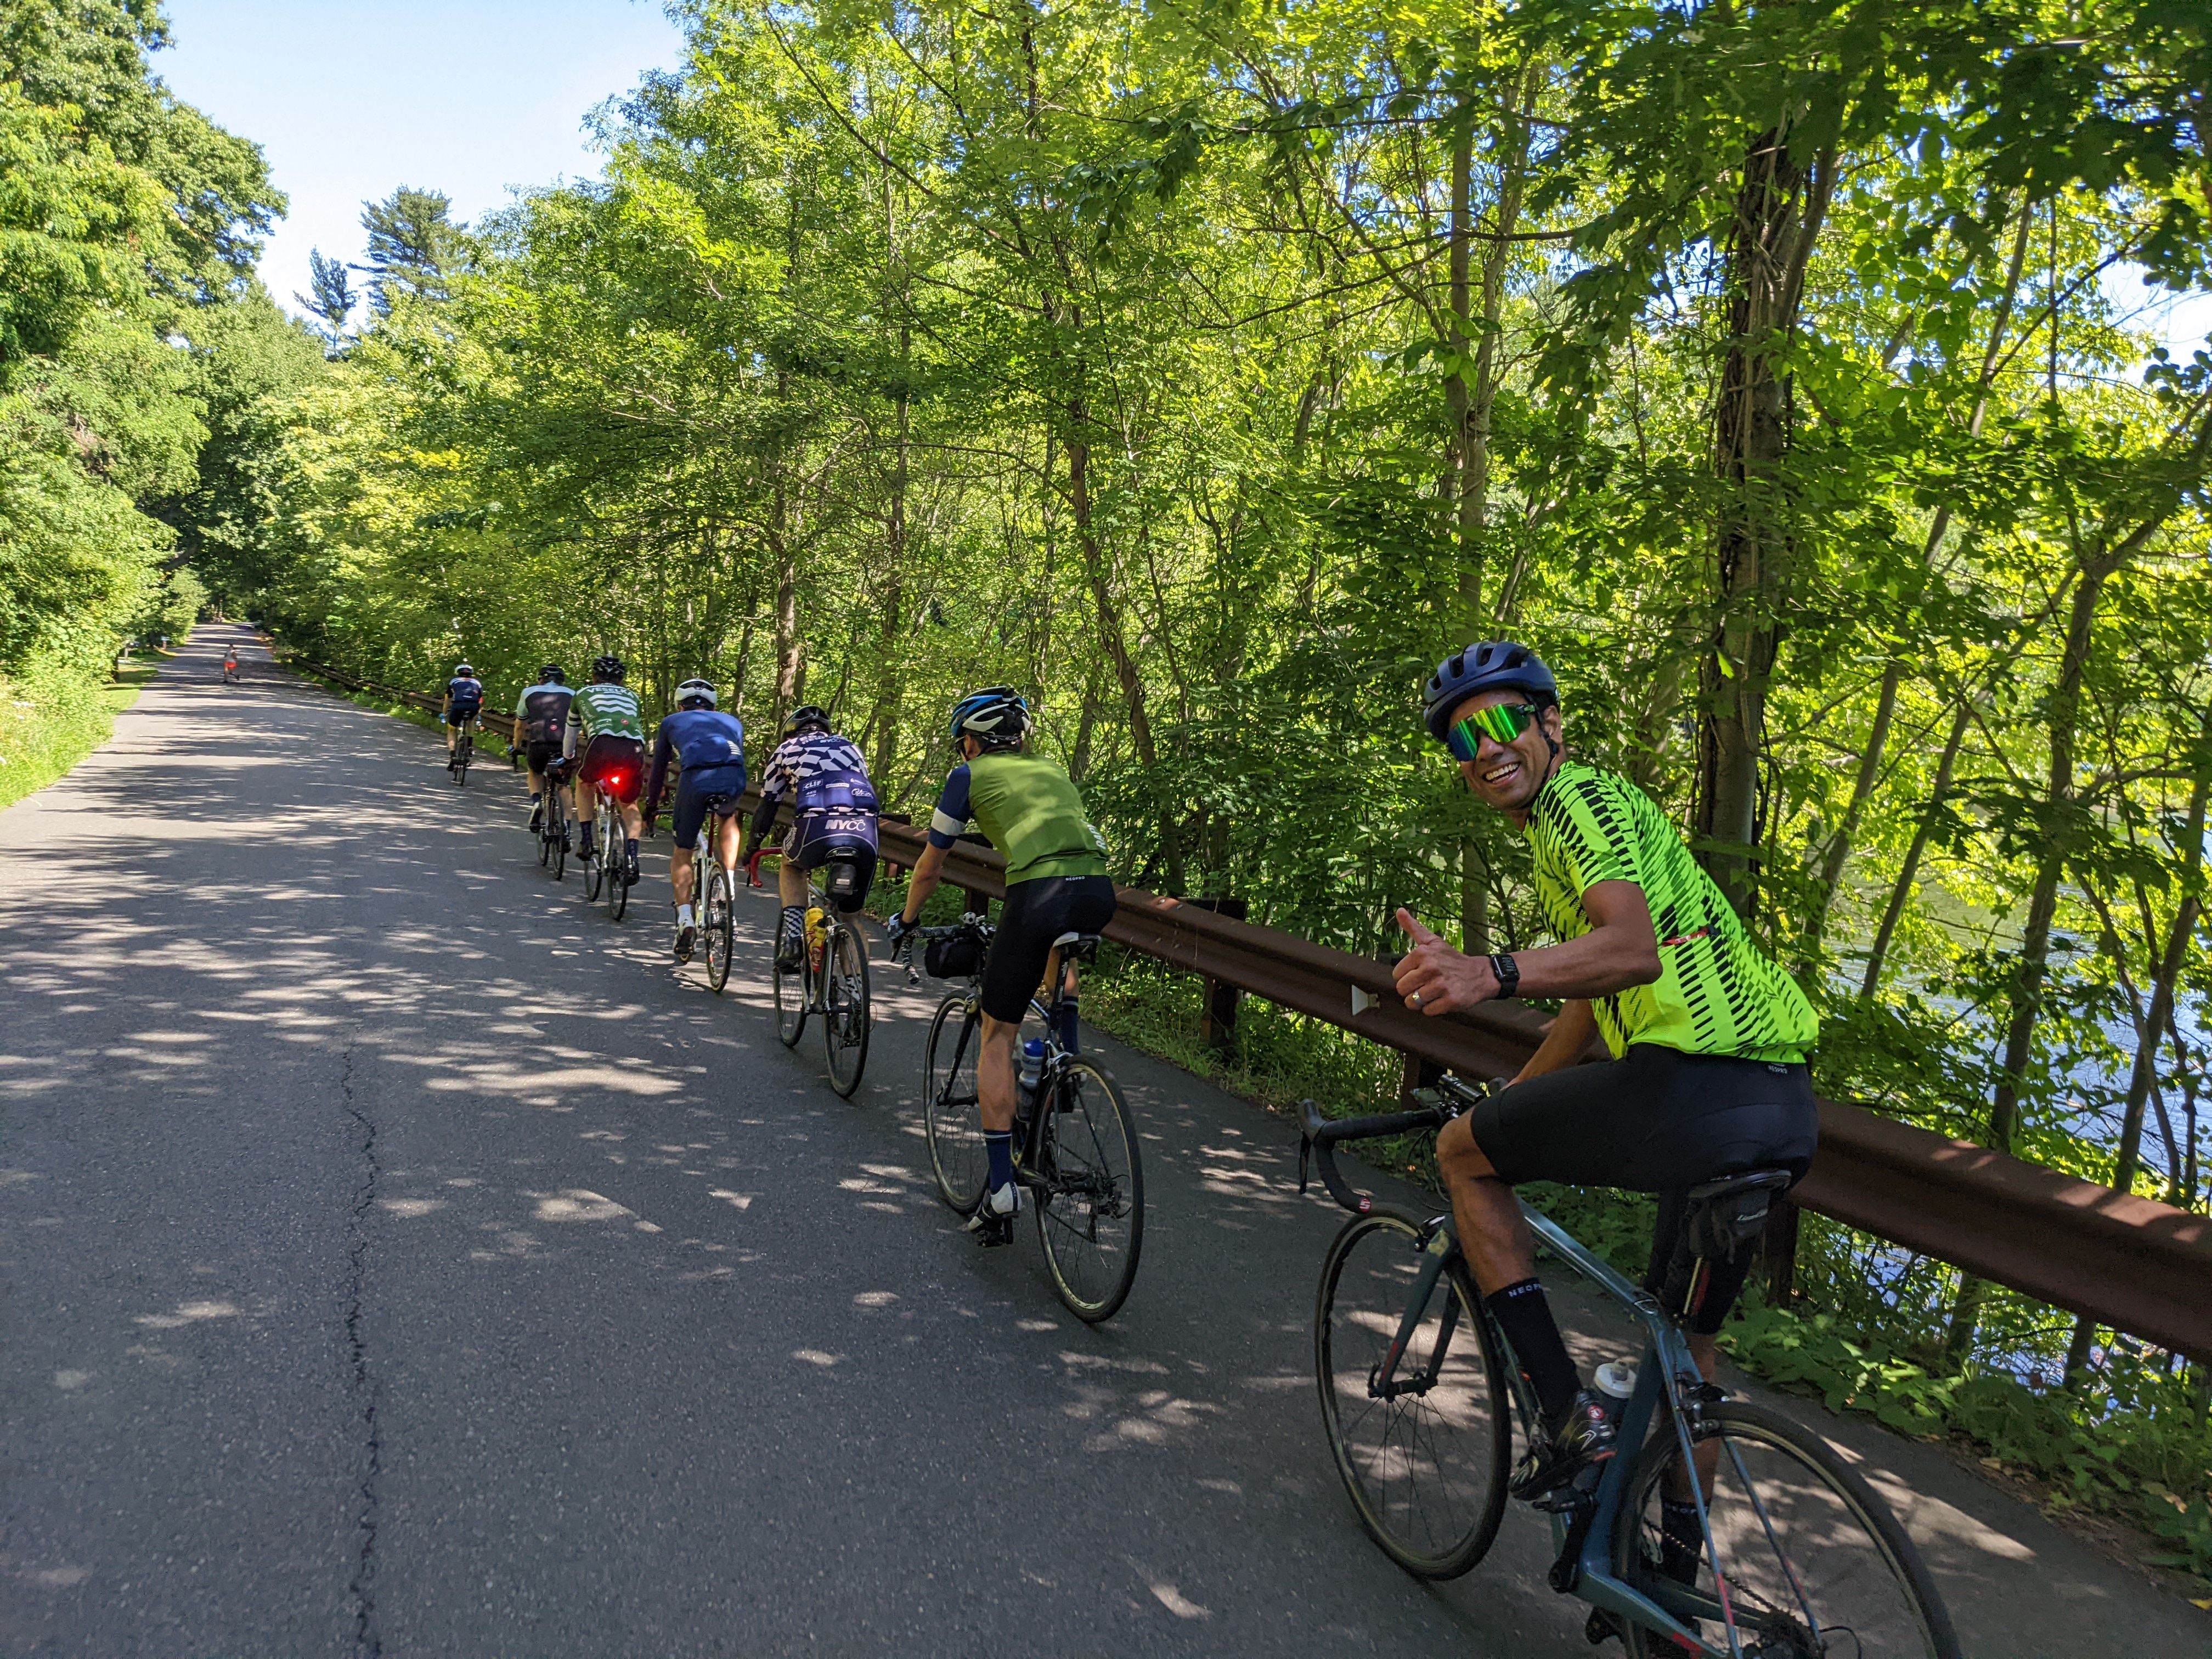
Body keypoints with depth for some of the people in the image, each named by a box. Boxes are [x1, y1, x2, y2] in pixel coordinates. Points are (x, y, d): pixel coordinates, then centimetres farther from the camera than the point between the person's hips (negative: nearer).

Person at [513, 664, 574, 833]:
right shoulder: (572, 695, 24)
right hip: (565, 745, 0)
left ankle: (536, 801, 2)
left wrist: (517, 747, 46)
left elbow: (519, 725, 30)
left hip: (538, 743, 0)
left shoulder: (529, 692, 23)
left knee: (535, 773, 31)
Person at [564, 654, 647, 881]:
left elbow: (570, 733, 45)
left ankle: (586, 841, 21)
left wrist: (567, 759, 63)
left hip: (602, 743, -2)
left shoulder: (583, 694, 31)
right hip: (635, 747, 2)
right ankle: (631, 857, 0)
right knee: (630, 805, 21)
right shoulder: (632, 696, 34)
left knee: (585, 783, 31)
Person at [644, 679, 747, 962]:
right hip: (734, 778, 1)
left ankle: (685, 920, 2)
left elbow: (659, 769, 39)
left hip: (695, 779, -1)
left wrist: (651, 806, 53)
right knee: (729, 821, 35)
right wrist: (731, 804, 59)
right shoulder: (732, 721, 37)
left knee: (682, 851, 16)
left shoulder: (672, 722, 33)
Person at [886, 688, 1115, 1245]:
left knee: (998, 1035, 10)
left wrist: (905, 920, 39)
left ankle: (1001, 1188, 4)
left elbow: (929, 869, 21)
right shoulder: (1052, 768, 29)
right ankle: (1068, 1059, 31)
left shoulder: (970, 775, 15)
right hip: (1099, 894, 5)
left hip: (1039, 894, -5)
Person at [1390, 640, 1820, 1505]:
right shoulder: (1561, 834, 27)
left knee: (1460, 1154, 8)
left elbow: (1632, 948, -23)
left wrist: (1489, 974, -38)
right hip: (1786, 1110, 10)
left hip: (1692, 1086, -10)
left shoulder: (1578, 793, -3)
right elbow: (1588, 1006, 35)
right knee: (1687, 1335, 25)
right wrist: (1500, 1104, 42)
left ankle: (1568, 1416, 4)